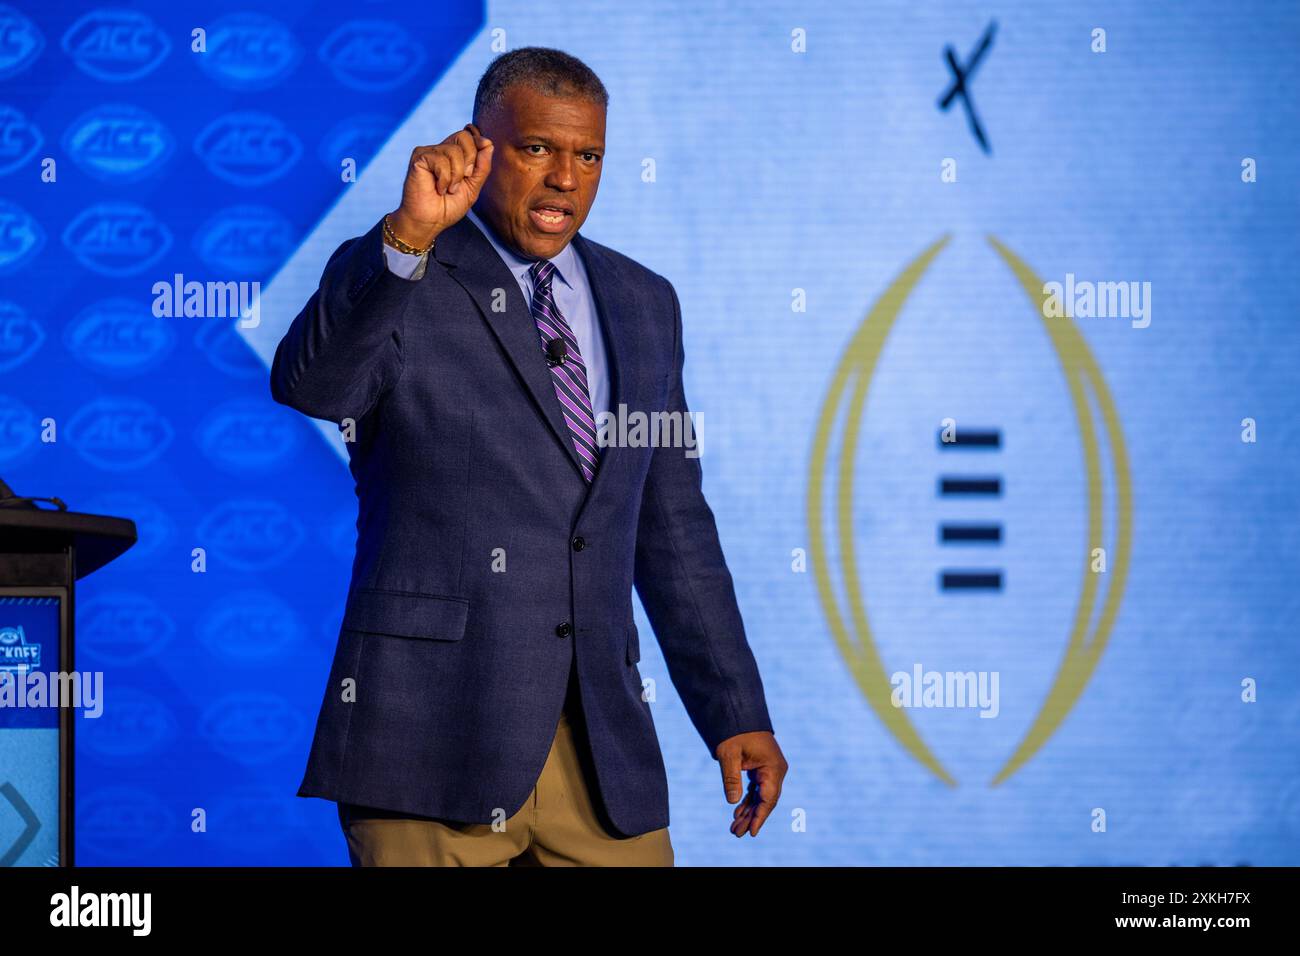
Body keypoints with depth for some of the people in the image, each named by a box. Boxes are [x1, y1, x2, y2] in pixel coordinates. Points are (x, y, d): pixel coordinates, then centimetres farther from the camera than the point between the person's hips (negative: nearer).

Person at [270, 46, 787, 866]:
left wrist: (737, 712, 12)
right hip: (433, 736, -4)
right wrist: (409, 234, -34)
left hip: (604, 749, 5)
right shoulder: (393, 279, 0)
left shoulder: (643, 304, 15)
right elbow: (309, 386, -22)